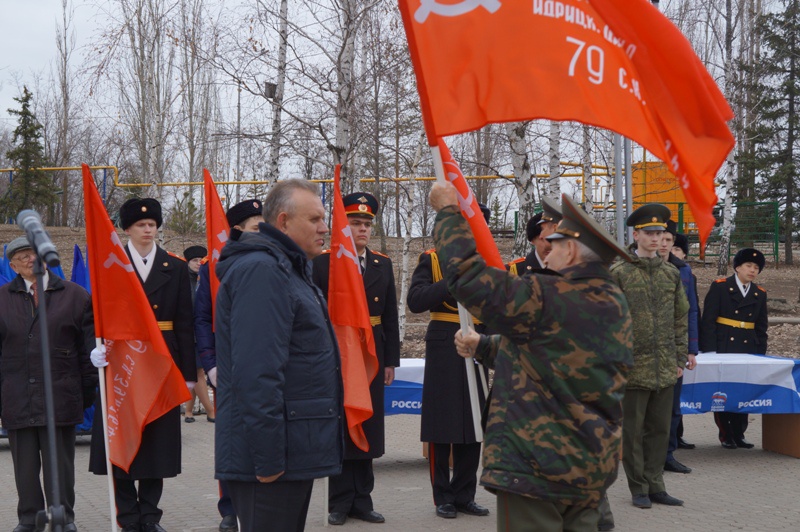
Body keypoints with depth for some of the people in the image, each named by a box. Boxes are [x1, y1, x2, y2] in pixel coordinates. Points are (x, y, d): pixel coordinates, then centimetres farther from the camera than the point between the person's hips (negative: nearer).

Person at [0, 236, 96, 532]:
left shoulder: (75, 296, 6)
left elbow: (88, 347, 6)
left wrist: (87, 391, 2)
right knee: (24, 463, 7)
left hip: (60, 395, -1)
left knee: (59, 461, 4)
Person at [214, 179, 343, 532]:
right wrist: (268, 457, -25)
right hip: (275, 455, -10)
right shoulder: (261, 270, -16)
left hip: (295, 453, 10)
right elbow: (257, 372, -23)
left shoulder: (287, 268, 18)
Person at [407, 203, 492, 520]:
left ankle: (465, 495, 17)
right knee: (442, 424, 1)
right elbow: (415, 301, -13)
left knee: (473, 422, 6)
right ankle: (443, 497, 11)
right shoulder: (432, 260, 0)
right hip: (444, 349, -4)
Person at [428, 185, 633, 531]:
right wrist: (482, 347, 14)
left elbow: (466, 274, -13)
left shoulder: (545, 298, -19)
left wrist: (448, 211, 0)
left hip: (537, 467, -8)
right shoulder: (615, 304, 8)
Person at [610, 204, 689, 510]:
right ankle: (638, 488, 12)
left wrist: (680, 359, 10)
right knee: (633, 429, 2)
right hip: (634, 367, -4)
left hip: (666, 369, 4)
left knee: (660, 428, 9)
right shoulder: (619, 273, -3)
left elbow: (680, 320, 14)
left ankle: (655, 486, 18)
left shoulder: (672, 273, 11)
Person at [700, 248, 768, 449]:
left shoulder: (760, 294, 12)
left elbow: (761, 327, 16)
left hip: (748, 349, 4)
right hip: (723, 348, -4)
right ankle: (725, 435, 8)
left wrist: (760, 354, 7)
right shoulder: (719, 287, -2)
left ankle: (739, 434, 13)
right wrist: (709, 351, -11)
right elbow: (708, 320, -5)